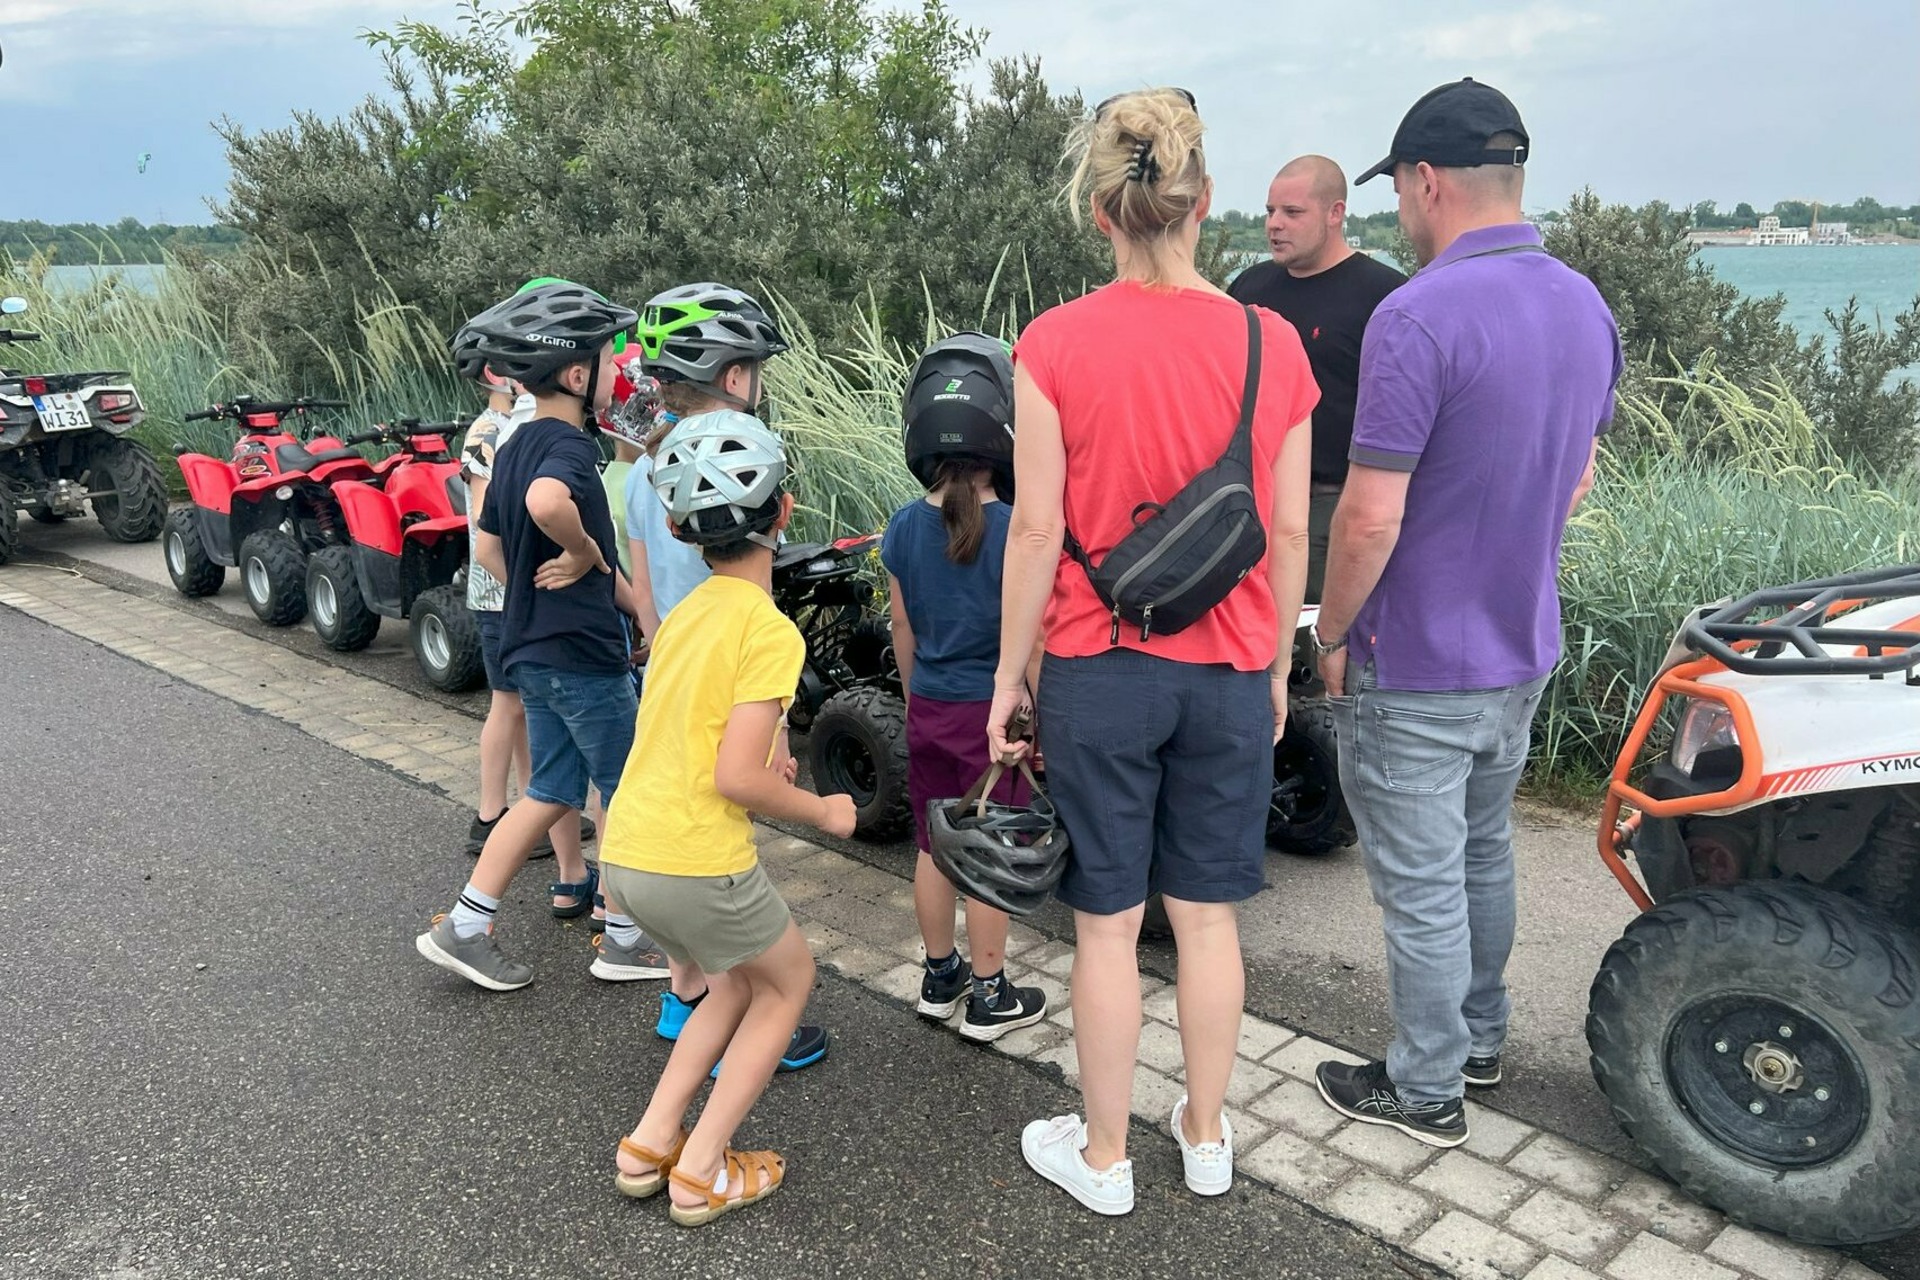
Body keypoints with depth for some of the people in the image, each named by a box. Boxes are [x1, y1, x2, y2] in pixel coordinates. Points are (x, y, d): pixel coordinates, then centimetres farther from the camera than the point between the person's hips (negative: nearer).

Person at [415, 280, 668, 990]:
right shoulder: (570, 446, -19)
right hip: (583, 656, -9)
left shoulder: (514, 446, 10)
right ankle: (623, 940, 20)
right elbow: (547, 502, -43)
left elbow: (490, 544, 18)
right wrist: (586, 552, -24)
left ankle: (464, 926, 19)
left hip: (531, 650, 9)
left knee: (551, 793, 17)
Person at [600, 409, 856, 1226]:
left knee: (739, 981, 27)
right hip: (695, 859, -7)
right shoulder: (769, 630, -14)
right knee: (789, 980, 17)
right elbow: (736, 778, -20)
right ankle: (702, 1171, 14)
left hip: (625, 847, 8)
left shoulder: (685, 614, 11)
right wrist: (823, 813, -5)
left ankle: (649, 1143, 23)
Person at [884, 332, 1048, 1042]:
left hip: (927, 710, 5)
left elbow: (903, 631, 6)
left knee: (934, 847, 17)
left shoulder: (904, 527, -3)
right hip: (991, 712, -4)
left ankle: (939, 978, 31)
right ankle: (988, 997, 19)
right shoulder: (1015, 530, -18)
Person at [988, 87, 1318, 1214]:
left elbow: (1037, 532, -10)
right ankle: (1207, 1138, 34)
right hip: (1229, 673, 2)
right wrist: (1276, 667, 13)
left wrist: (1009, 674, 1)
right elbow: (1289, 536, 0)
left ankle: (1104, 1158, 27)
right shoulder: (1273, 345, -4)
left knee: (1107, 924, 10)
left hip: (1099, 671, -2)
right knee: (1209, 915, 16)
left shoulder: (1055, 345, -11)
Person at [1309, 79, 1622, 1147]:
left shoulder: (1418, 317, -24)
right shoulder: (1587, 306, 3)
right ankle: (1480, 1037, 41)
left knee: (1421, 883, 6)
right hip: (1524, 651, 8)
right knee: (1484, 850, 24)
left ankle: (1426, 1091, 23)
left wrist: (1333, 633, -10)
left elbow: (1371, 517, -25)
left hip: (1417, 668, -8)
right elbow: (1578, 479, 13)